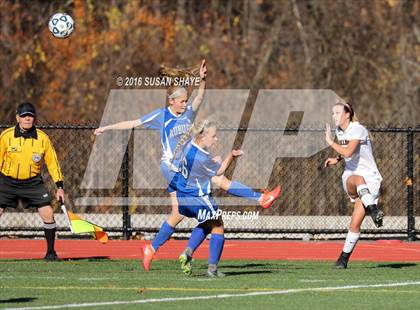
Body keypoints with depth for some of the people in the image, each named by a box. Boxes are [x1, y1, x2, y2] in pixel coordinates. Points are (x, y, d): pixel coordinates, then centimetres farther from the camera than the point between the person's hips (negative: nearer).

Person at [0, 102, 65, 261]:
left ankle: (51, 252, 4)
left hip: (33, 182, 0)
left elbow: (52, 163, 3)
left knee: (48, 214, -10)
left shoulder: (43, 138, -6)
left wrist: (59, 187, 1)